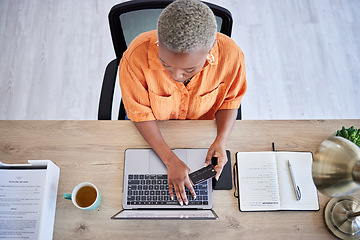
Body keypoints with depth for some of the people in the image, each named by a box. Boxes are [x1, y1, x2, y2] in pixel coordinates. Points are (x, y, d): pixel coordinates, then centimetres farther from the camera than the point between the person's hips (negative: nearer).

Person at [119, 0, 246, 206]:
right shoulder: (137, 56, -35)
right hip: (151, 130, 0)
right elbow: (141, 113, -21)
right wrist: (171, 161, -28)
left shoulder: (230, 54, -30)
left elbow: (230, 100, -10)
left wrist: (221, 141, -26)